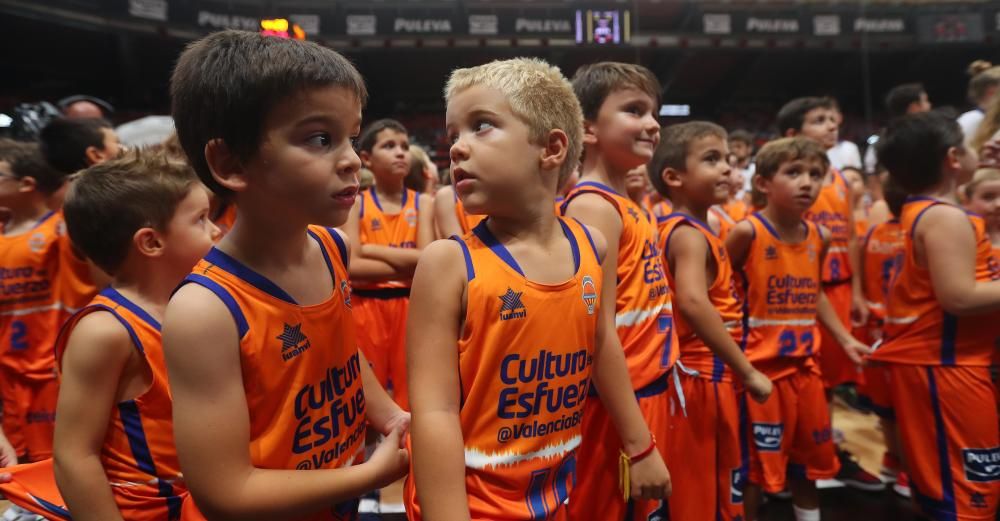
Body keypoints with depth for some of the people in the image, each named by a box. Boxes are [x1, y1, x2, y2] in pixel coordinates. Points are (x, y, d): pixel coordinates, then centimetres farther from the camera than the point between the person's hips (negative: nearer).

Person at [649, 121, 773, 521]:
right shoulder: (690, 234, -18)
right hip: (704, 379, -9)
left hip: (706, 377, 9)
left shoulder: (683, 230, 12)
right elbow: (694, 303, -35)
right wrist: (747, 371, -30)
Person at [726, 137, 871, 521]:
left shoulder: (819, 236, 4)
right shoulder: (748, 232, -16)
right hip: (760, 366, -6)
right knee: (757, 465, 5)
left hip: (805, 366, 7)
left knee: (810, 460, 21)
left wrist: (844, 339, 16)